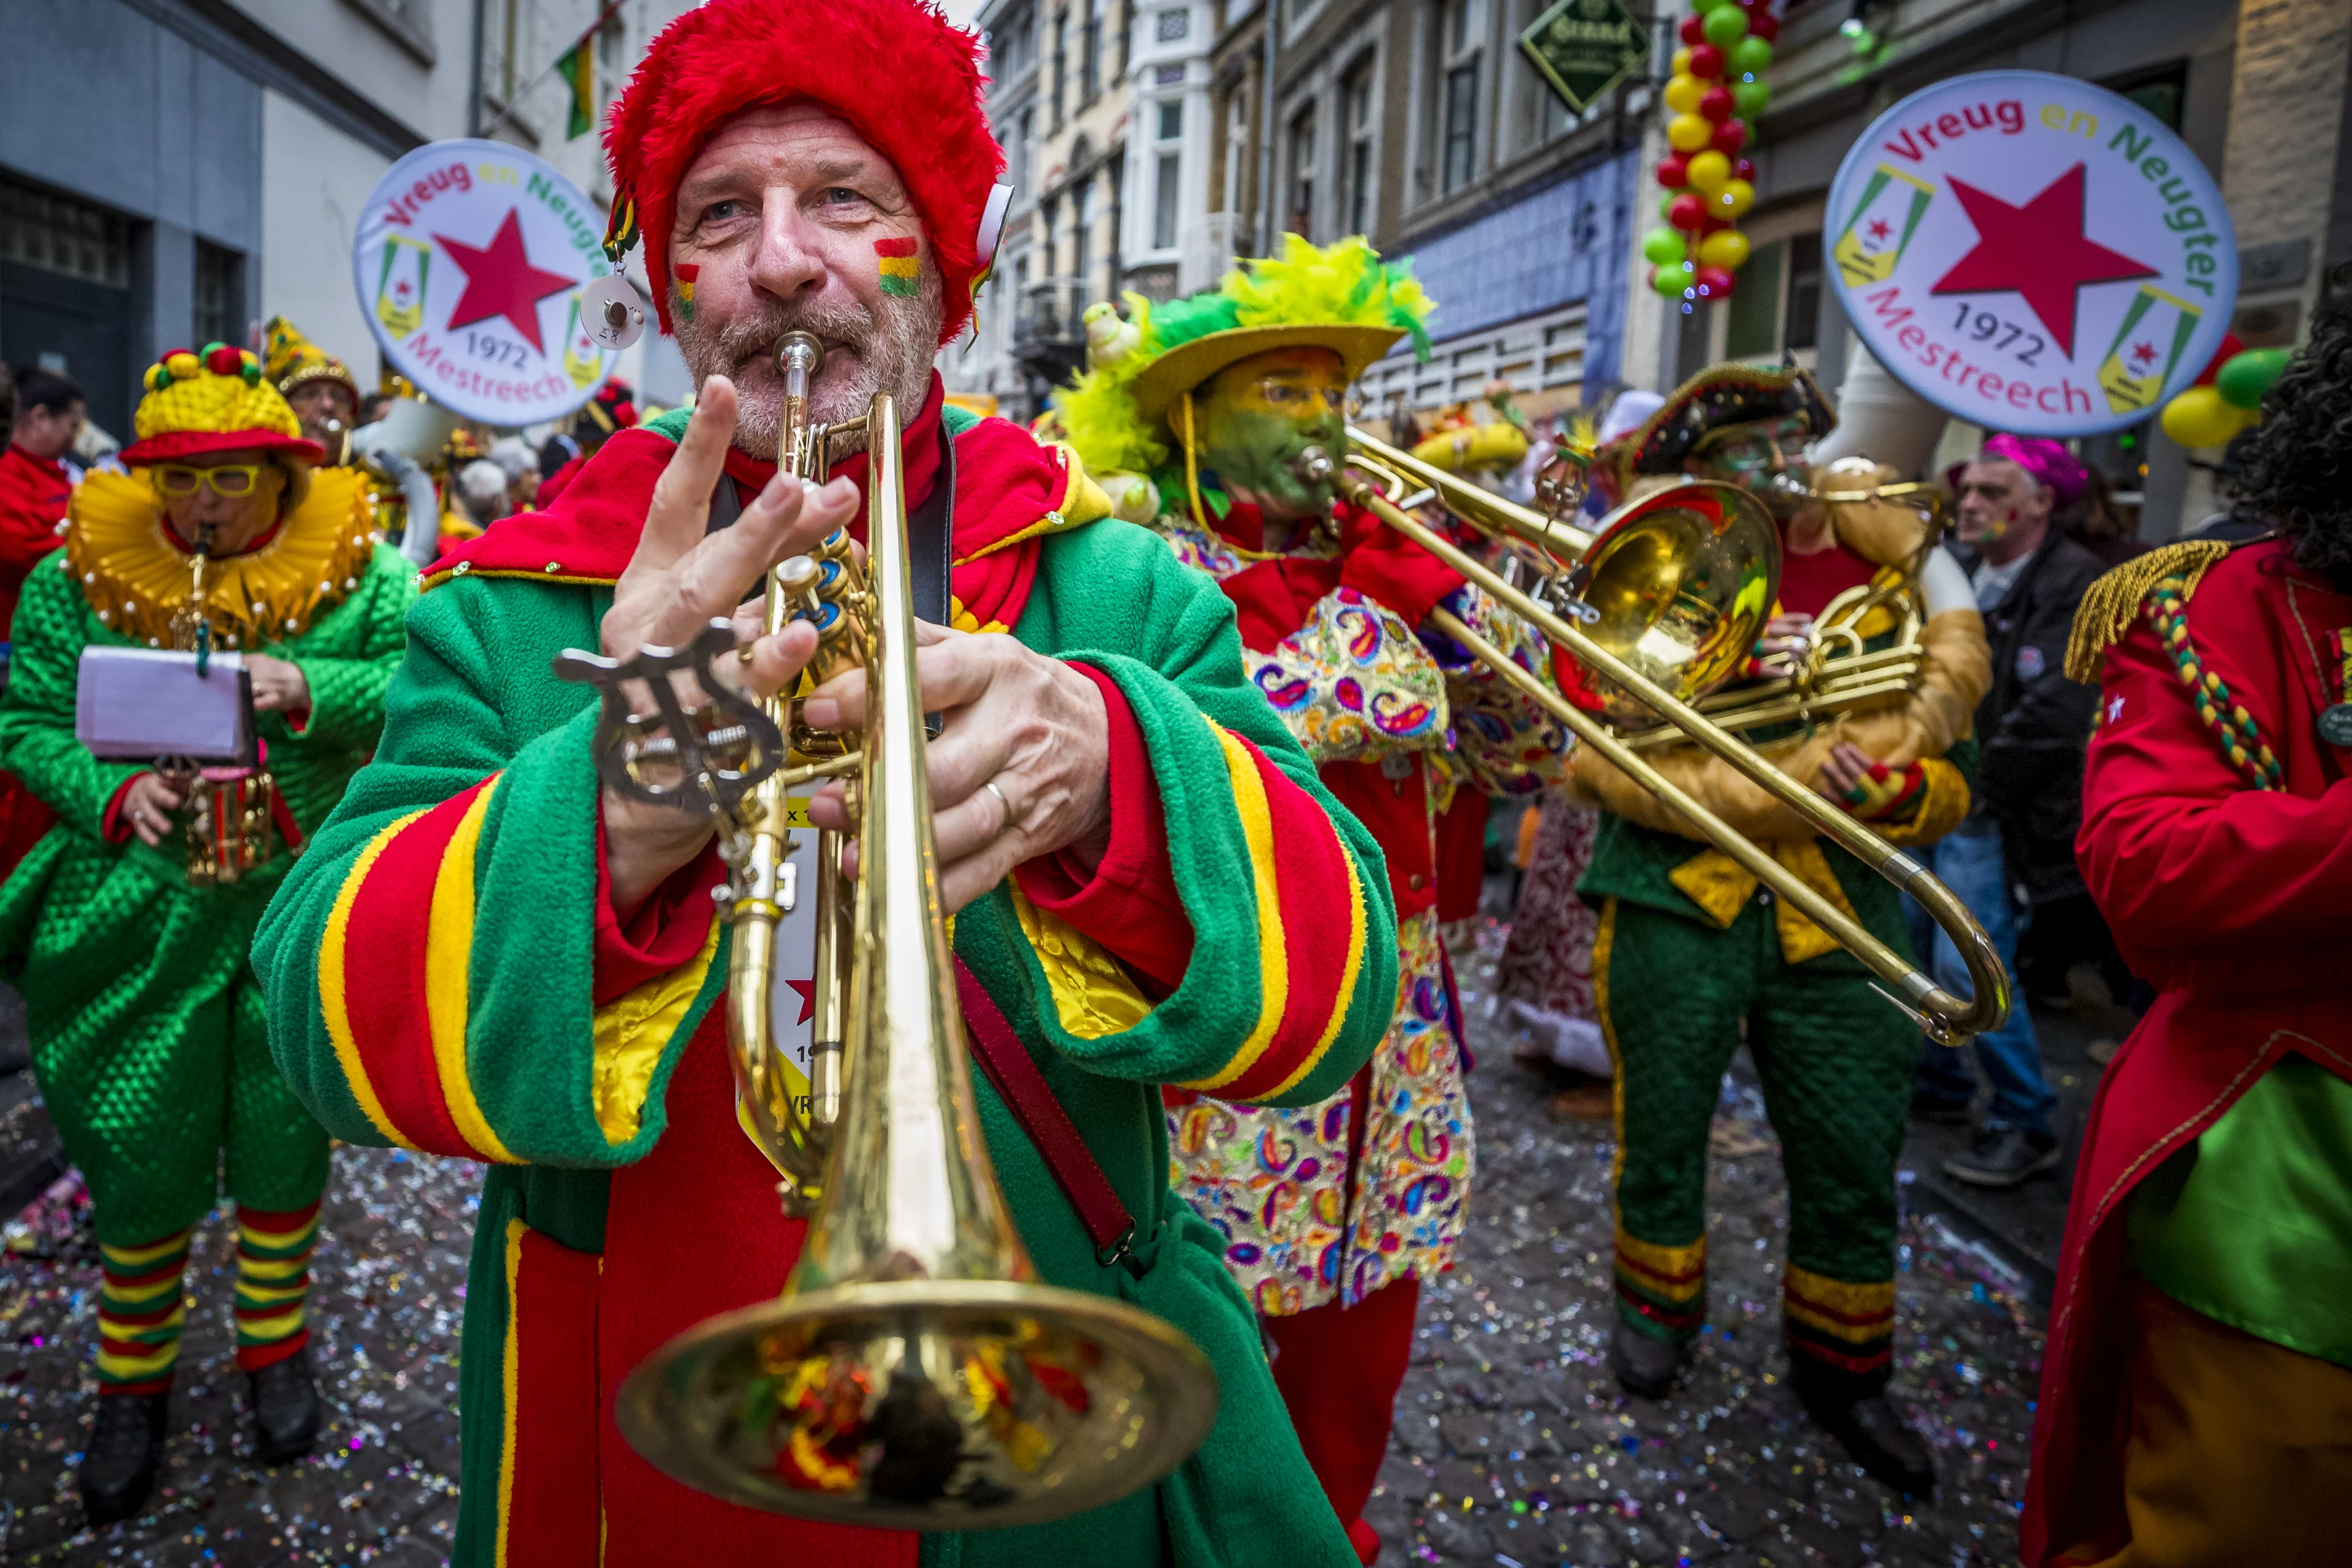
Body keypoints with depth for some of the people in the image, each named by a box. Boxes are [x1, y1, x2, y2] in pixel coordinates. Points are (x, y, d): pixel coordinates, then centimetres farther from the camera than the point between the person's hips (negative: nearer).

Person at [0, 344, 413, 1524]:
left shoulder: (356, 570, -2)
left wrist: (313, 689, -25)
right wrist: (112, 793, -17)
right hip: (140, 914, 1)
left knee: (285, 1140, 12)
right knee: (139, 1153, 8)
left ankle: (274, 1349, 36)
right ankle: (133, 1381, 32)